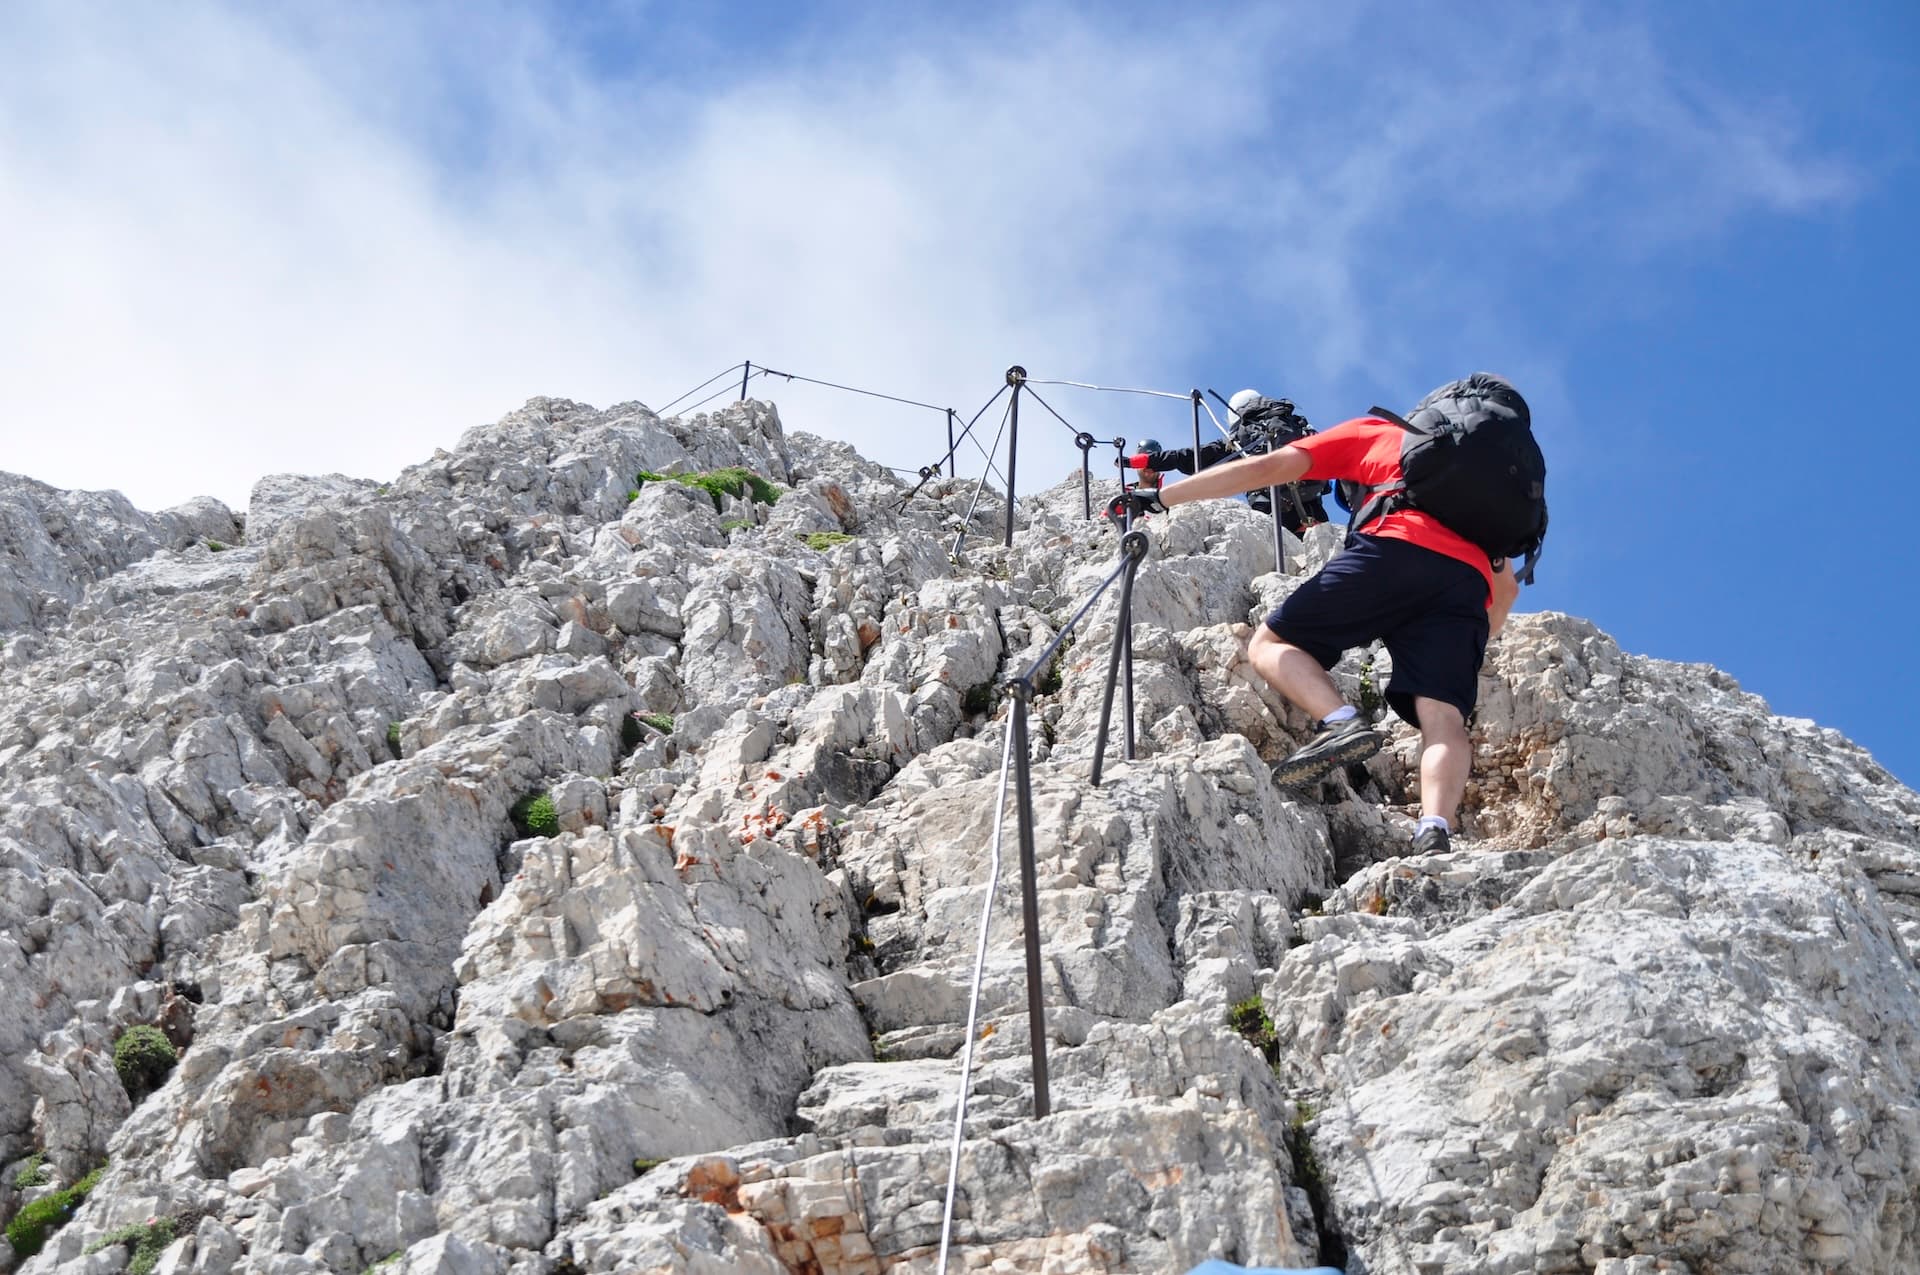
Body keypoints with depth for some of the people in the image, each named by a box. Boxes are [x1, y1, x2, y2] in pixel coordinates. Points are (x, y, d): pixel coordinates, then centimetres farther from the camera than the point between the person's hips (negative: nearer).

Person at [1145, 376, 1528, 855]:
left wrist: (1163, 496, 24)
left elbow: (1267, 468, 21)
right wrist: (1466, 650, 46)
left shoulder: (1375, 432, 31)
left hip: (1395, 549, -3)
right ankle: (1434, 829, -38)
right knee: (1443, 717, -10)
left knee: (1271, 645, 7)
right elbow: (1506, 587, 36)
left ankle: (1341, 722, -20)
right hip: (1469, 581, 4)